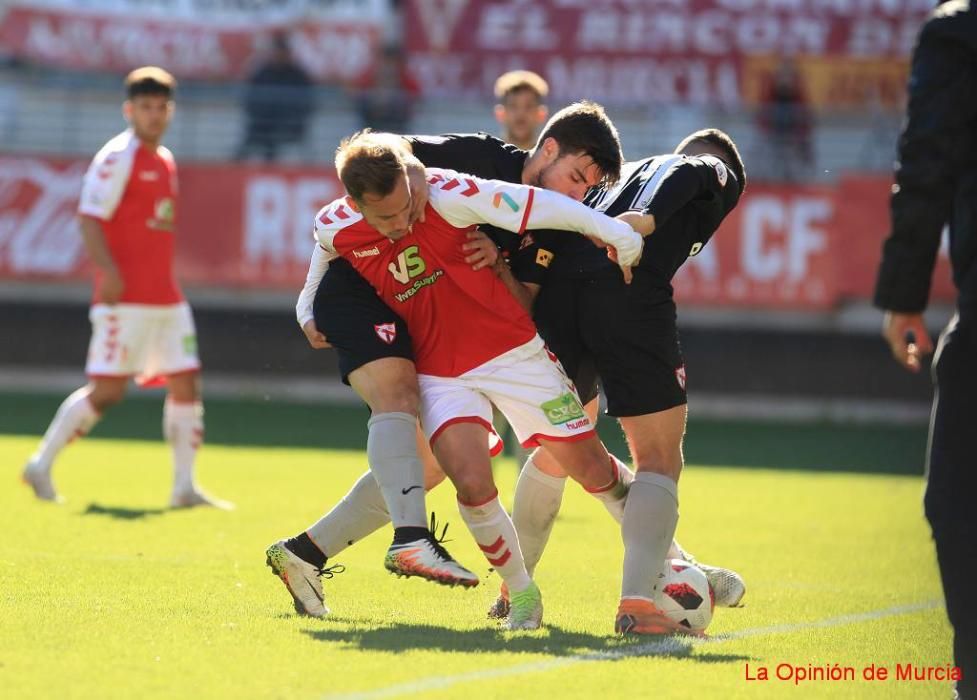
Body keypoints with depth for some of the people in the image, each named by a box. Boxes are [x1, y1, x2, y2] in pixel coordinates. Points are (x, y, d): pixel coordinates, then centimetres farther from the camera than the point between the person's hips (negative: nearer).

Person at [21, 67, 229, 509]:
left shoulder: (165, 161, 17)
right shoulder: (117, 157, -8)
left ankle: (184, 487, 6)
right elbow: (90, 218, -15)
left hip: (166, 298, 8)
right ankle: (41, 465, 4)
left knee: (186, 383, 3)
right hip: (126, 298, -8)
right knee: (108, 389, -8)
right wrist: (107, 269, -26)